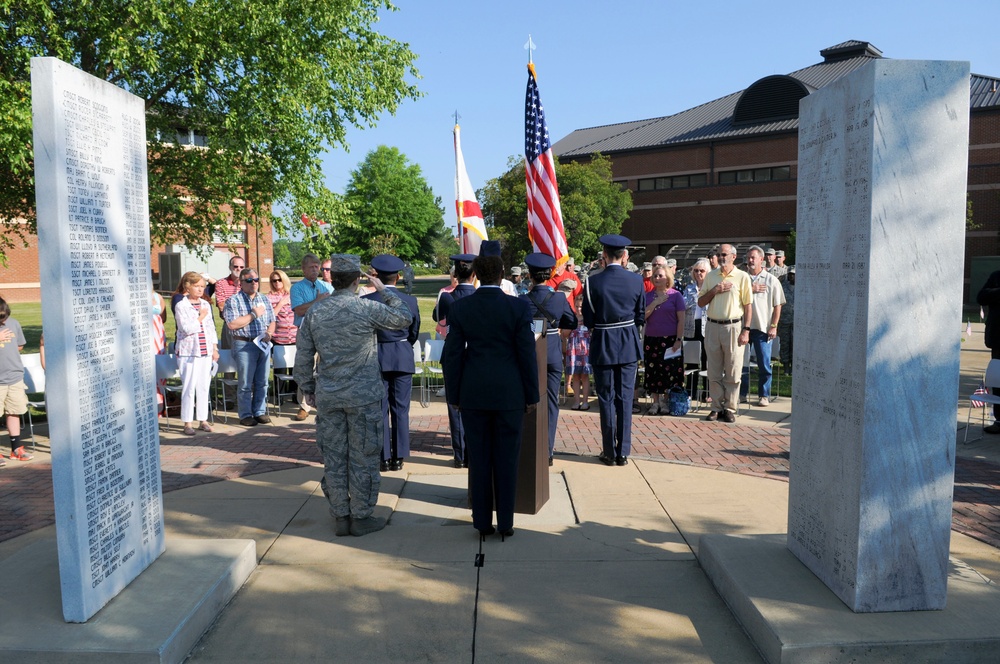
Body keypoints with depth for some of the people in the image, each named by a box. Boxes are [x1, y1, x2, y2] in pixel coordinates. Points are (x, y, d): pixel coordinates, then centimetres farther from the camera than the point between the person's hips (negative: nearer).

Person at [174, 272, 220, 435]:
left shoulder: (205, 305, 12)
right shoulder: (181, 306, -7)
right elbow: (187, 329, -17)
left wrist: (214, 348, 11)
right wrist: (200, 317, -8)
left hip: (206, 351, 5)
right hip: (188, 352, -5)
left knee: (204, 386, 9)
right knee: (189, 387, -4)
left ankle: (203, 420, 17)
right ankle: (187, 423, 4)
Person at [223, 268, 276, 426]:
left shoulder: (264, 300, 13)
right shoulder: (234, 301, -5)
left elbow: (272, 321, 15)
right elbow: (232, 324, -16)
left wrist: (269, 333, -5)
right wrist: (253, 315, -12)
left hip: (264, 344, 5)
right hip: (244, 345, -5)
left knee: (262, 382, 10)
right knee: (246, 383, 2)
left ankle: (260, 411, 20)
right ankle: (245, 415, 11)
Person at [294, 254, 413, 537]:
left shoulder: (315, 311, 0)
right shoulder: (367, 309, -12)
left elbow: (303, 356, 5)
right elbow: (404, 317, 4)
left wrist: (308, 387, 17)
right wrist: (384, 289, 13)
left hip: (327, 397, 4)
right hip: (363, 396, -4)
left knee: (334, 457, 11)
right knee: (363, 457, 7)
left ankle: (340, 517, 20)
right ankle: (361, 517, 15)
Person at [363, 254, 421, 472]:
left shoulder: (366, 301, -9)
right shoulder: (410, 301, -4)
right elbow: (414, 333, 7)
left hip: (377, 358, -1)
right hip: (403, 358, 1)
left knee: (380, 410, 7)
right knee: (401, 409, 7)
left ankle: (384, 458, 10)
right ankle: (398, 458, 11)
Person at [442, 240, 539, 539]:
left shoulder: (459, 308, -3)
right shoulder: (519, 307, -7)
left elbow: (452, 355, 0)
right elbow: (527, 353, -5)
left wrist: (454, 395, 9)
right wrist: (532, 394, 4)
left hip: (473, 394, 1)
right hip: (509, 394, -1)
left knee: (478, 459, 9)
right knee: (506, 459, 8)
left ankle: (482, 522, 17)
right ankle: (505, 522, 15)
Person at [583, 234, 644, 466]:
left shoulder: (593, 281, -12)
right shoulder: (636, 280, -5)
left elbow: (588, 319, -6)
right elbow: (640, 316, 4)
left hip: (602, 345, -2)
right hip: (629, 345, 2)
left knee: (606, 399, 7)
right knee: (625, 398, 9)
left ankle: (609, 452, 12)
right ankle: (623, 452, 13)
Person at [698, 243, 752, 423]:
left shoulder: (742, 277, -1)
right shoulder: (710, 276, 10)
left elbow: (747, 306, -2)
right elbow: (700, 302, 9)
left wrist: (746, 330, -8)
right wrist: (714, 290, -7)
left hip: (733, 327, -3)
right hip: (713, 327, 3)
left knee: (733, 372, 2)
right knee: (714, 372, 6)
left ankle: (730, 408, 10)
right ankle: (717, 407, 15)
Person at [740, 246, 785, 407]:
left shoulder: (771, 280, 2)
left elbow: (777, 305, 1)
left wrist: (774, 326, -6)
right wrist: (750, 289, -13)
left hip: (762, 327, -2)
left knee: (764, 364, 2)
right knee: (742, 362, 7)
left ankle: (764, 395, 11)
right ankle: (743, 393, 18)